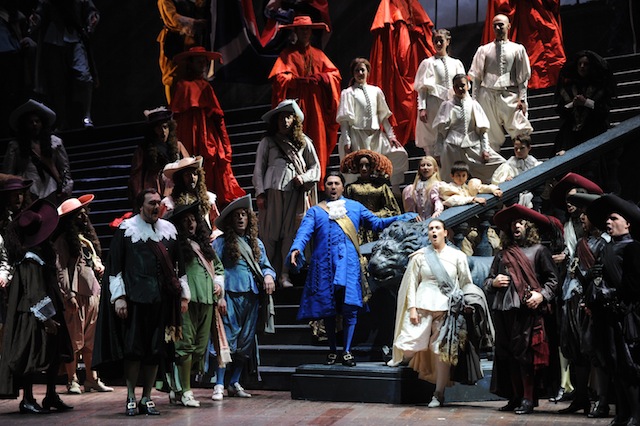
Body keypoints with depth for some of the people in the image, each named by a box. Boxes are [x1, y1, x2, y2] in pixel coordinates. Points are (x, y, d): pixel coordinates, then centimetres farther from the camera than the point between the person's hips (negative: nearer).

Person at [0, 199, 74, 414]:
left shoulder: (41, 256, 9)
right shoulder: (32, 262, -20)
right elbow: (36, 294, -22)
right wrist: (46, 319, -20)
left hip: (48, 315, 10)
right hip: (35, 319, -9)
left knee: (54, 355, 13)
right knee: (32, 358, -1)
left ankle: (51, 396, 22)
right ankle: (27, 401, 7)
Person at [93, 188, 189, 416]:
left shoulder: (169, 230, 12)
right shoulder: (126, 230, 0)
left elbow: (179, 265, 16)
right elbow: (114, 265, -2)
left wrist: (184, 295, 12)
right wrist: (118, 297, -9)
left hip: (161, 299, 4)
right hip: (134, 297, -4)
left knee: (155, 350, 5)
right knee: (133, 348, -2)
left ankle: (147, 398, 14)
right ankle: (131, 398, 8)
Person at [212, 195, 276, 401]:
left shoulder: (256, 243, 17)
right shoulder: (221, 243, 1)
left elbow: (266, 266, 18)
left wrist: (268, 276, -5)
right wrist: (219, 296, -13)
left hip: (252, 297, 5)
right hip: (231, 296, -5)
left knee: (246, 343, 8)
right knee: (227, 340, -9)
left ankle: (235, 383, 19)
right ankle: (219, 385, -5)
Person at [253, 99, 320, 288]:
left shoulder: (303, 142, 12)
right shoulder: (267, 142, 9)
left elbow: (316, 167, 16)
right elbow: (259, 169, 7)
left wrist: (303, 178, -3)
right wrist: (260, 193, -2)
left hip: (295, 193, 1)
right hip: (273, 192, -1)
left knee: (291, 234, -1)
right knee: (269, 233, -3)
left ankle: (284, 275, 4)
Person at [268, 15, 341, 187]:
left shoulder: (318, 54, 20)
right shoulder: (288, 54, 7)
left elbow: (335, 74, 12)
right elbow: (279, 77, -7)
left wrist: (320, 77, -6)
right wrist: (300, 80, -15)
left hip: (316, 105, 4)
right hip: (296, 103, -4)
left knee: (317, 140, -2)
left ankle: (317, 182, 0)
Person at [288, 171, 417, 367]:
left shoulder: (355, 207, 17)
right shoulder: (315, 211, 13)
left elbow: (377, 223, 16)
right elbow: (304, 232, -2)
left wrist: (404, 218, 7)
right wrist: (296, 249, -23)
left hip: (348, 264, 0)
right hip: (324, 265, 0)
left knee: (349, 308, -6)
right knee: (327, 309, 4)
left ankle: (347, 351, 3)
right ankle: (332, 351, 16)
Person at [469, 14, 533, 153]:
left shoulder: (518, 49, 9)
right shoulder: (484, 50, 11)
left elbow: (523, 77, 6)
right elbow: (476, 77, 9)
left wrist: (522, 99, -5)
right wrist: (475, 100, 2)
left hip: (510, 95, -1)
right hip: (488, 94, 1)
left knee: (522, 132, -13)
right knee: (491, 136, 2)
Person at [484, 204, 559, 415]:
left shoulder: (538, 250, 7)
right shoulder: (503, 254, 18)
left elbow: (552, 279, 4)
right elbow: (487, 282, 22)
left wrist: (541, 295, -11)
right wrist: (494, 282, 0)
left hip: (527, 310, -5)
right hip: (503, 309, 5)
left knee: (524, 353, -9)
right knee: (506, 354, 4)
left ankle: (527, 399, -4)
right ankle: (515, 397, 12)